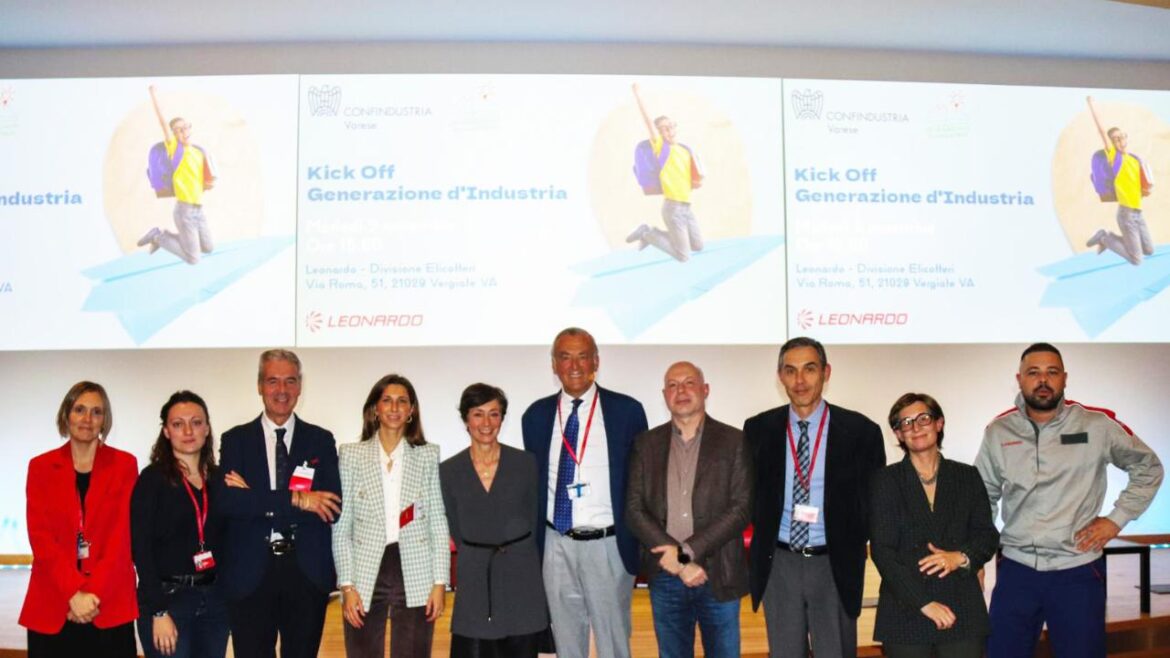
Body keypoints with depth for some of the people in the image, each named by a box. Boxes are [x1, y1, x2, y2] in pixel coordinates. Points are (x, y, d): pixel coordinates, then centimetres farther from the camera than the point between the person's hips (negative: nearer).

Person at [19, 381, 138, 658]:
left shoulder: (124, 465, 3)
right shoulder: (40, 467, 6)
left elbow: (121, 535, -3)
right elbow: (41, 536, -2)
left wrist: (94, 593, -13)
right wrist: (74, 592, -13)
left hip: (110, 606, -1)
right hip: (51, 605, 1)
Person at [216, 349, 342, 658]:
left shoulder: (321, 440, 4)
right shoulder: (235, 440, 3)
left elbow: (330, 506, -8)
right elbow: (226, 502, -12)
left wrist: (255, 500, -14)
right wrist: (296, 499, -20)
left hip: (308, 572, 1)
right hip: (250, 574, 0)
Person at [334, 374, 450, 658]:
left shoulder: (428, 455, 5)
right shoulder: (351, 454, 3)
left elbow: (439, 523, 4)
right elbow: (341, 528, 2)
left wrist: (440, 582, -2)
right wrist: (347, 585, -4)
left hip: (415, 579, 0)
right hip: (366, 578, 0)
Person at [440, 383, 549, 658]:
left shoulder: (526, 463, 0)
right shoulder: (449, 471, 1)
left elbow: (532, 521, 6)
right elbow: (456, 531, 8)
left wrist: (514, 557, 5)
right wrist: (478, 559, 5)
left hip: (521, 579, 0)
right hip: (474, 583, 0)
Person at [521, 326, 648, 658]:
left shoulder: (626, 410, -4)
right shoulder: (536, 415, 5)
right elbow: (533, 482, 11)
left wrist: (640, 546, -2)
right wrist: (534, 543, 8)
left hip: (609, 545, -2)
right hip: (556, 546, 3)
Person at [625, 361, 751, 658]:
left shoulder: (734, 441, -1)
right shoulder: (646, 443, 5)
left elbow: (742, 508, -8)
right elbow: (634, 509, -1)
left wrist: (685, 551, -15)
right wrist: (677, 562, -12)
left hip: (720, 575, -2)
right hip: (665, 576, 2)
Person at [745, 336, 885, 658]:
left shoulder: (860, 431, -5)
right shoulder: (758, 429, 0)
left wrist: (850, 545, -5)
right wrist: (764, 533, -1)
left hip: (835, 566, -1)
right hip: (778, 564, 2)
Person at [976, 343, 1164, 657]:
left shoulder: (1098, 424, -5)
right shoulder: (998, 431, 3)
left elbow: (1148, 468, 9)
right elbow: (984, 495, 13)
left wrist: (1116, 518, 0)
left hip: (1078, 571, -2)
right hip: (1016, 570, 2)